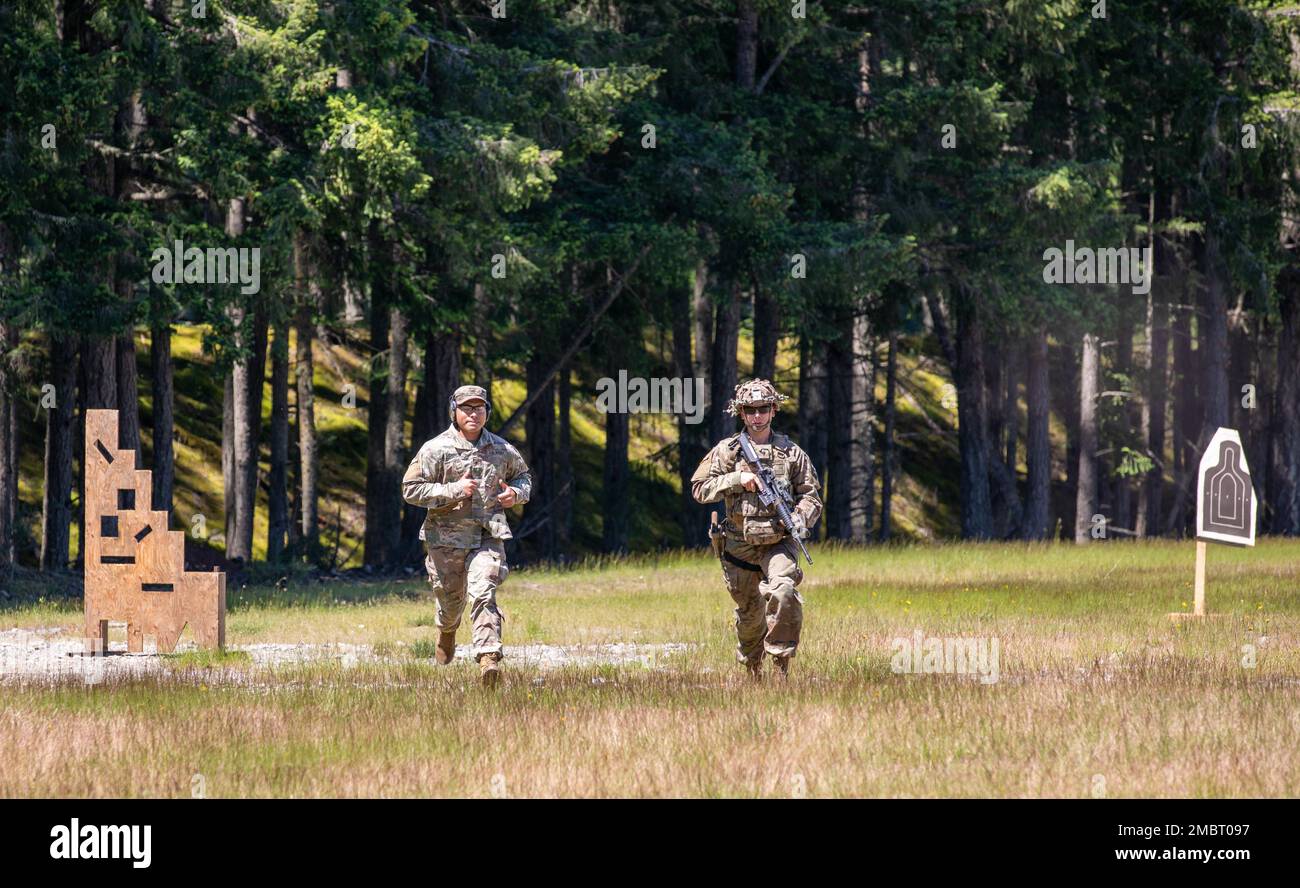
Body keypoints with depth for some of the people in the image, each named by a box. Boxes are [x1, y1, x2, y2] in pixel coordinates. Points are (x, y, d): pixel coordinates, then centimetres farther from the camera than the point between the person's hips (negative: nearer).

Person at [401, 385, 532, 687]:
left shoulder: (502, 450, 5)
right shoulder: (436, 450, -6)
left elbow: (523, 475, 23)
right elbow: (410, 489, -9)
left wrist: (516, 493, -1)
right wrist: (452, 491, -19)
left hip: (487, 537, 0)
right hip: (447, 537, 0)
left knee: (483, 594, -19)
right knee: (450, 599, 14)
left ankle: (488, 658, -29)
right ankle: (446, 632, 50)